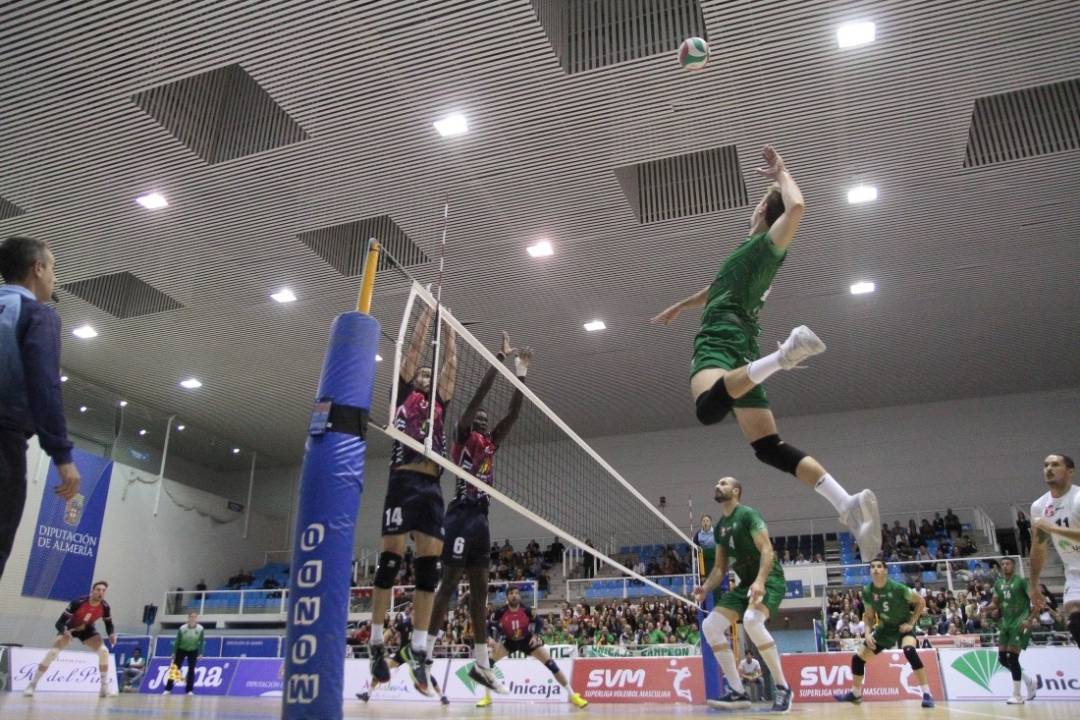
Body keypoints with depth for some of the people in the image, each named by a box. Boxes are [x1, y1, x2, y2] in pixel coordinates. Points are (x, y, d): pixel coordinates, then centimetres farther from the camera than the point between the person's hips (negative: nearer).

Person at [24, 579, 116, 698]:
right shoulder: (77, 602, -36)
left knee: (104, 651, -16)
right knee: (52, 652, -20)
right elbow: (59, 623, -32)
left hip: (87, 629, 2)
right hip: (69, 628, -2)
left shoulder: (105, 607, -26)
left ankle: (105, 687, -7)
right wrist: (64, 632, -54)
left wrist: (112, 634, -33)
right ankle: (32, 685, -5)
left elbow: (109, 625, -11)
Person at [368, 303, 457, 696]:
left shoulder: (438, 403, 26)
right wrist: (428, 310, 21)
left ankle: (418, 649, 1)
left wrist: (447, 321, 31)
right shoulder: (403, 394, 15)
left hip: (432, 486, 5)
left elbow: (450, 361, 27)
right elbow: (414, 347, 15)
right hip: (404, 480, -5)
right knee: (390, 560, -5)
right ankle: (377, 643, 2)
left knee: (429, 565, -1)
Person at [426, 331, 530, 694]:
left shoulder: (490, 443, 20)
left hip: (481, 516, 8)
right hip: (462, 512, -8)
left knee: (480, 588, 6)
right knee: (449, 582, -10)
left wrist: (521, 373, 15)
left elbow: (513, 413, 19)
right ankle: (424, 653, -7)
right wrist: (500, 359, -8)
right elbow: (477, 396, -8)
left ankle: (481, 663, 8)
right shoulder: (462, 436, 2)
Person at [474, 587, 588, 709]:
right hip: (508, 641, 1)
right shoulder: (501, 612, -24)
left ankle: (572, 695, -4)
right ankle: (487, 697, 1)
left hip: (527, 639, -1)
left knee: (550, 663, -12)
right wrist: (491, 640, -28)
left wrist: (535, 636, -25)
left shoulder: (526, 610, -24)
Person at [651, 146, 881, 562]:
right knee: (768, 446, 2)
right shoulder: (759, 254, 28)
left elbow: (796, 206, -20)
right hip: (744, 347, 9)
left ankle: (782, 354, -53)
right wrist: (680, 306, 58)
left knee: (709, 407, -42)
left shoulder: (765, 244, 2)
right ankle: (847, 503, -11)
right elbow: (719, 289, 45)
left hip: (720, 338, -9)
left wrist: (780, 172, 0)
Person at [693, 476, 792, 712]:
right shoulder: (719, 527, 13)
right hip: (746, 583, 8)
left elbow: (767, 550, -20)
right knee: (710, 625, -6)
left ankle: (783, 688, -19)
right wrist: (706, 588, 0)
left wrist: (760, 581, -35)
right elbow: (720, 567, 17)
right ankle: (738, 693, -1)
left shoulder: (748, 514, -11)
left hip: (769, 579, -8)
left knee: (752, 621, -36)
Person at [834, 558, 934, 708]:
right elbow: (869, 616, 2)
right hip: (885, 628, 5)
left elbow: (921, 601, -11)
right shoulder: (867, 592, -13)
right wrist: (868, 633, -13)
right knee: (858, 657, 3)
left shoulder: (897, 588, -26)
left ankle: (927, 694, -26)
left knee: (909, 650, -37)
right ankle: (856, 693, 26)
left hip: (903, 625, -5)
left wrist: (911, 622, -16)